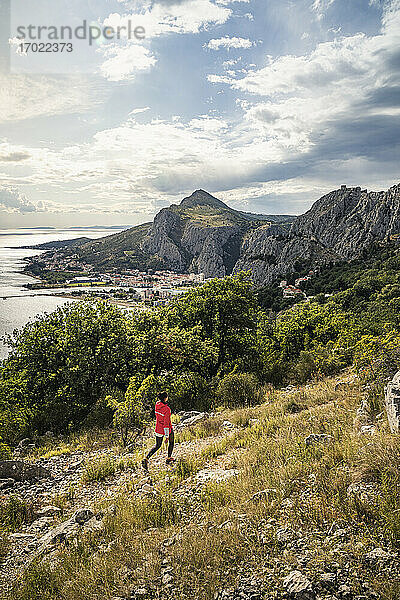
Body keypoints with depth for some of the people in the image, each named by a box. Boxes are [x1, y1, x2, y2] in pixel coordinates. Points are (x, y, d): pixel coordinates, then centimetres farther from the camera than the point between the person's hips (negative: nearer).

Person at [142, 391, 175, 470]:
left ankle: (146, 459, -2)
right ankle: (169, 459, 29)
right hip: (167, 428, -6)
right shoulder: (167, 409, -25)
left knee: (157, 445, 14)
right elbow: (166, 422, -24)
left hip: (158, 428, 6)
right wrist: (167, 435, -20)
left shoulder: (157, 405, -5)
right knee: (171, 442, 22)